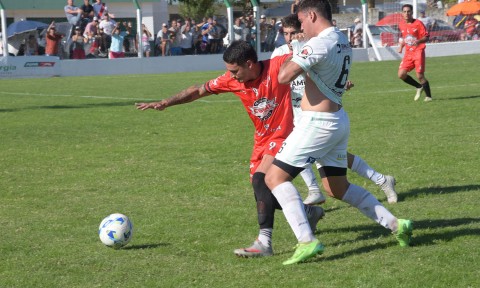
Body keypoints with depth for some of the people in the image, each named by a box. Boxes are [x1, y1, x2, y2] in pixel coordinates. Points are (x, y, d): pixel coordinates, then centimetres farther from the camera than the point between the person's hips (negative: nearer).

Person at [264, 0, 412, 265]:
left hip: (317, 123, -9)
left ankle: (307, 241, -14)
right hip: (338, 121, 9)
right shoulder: (343, 41, 10)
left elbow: (284, 77, -24)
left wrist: (288, 59, -4)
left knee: (275, 177, -4)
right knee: (337, 187, 21)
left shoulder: (319, 44, -18)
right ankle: (395, 224, 18)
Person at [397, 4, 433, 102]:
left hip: (418, 51, -5)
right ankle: (419, 87, 15)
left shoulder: (418, 23, -7)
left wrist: (419, 41, -27)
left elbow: (426, 37, -9)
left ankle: (428, 96, 8)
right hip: (408, 53, 5)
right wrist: (401, 46, 10)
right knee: (401, 74, -8)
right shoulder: (401, 25, 9)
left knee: (420, 76, -10)